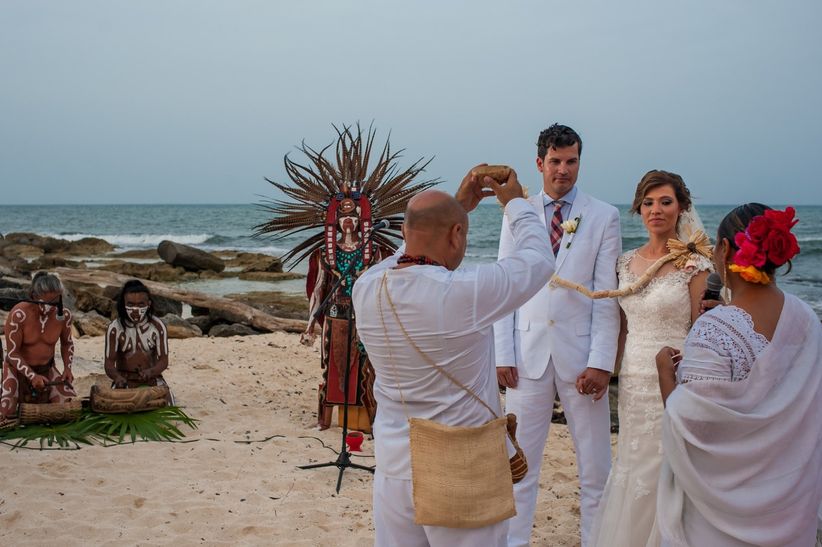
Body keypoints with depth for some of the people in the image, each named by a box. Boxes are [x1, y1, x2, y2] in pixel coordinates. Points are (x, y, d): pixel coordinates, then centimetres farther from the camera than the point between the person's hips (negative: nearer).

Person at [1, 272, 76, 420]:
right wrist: (32, 376, -30)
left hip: (46, 369, 3)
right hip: (17, 369, -3)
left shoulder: (64, 315, -15)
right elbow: (12, 353, -20)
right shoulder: (19, 314, -27)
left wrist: (67, 368, -10)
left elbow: (67, 343, 6)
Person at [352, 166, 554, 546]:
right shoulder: (465, 292, -21)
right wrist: (515, 202, 13)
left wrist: (456, 205, 21)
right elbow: (538, 260, -3)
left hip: (394, 468, 5)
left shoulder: (366, 289, -7)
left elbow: (415, 251, 16)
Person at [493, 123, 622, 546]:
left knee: (595, 465, 6)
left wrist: (601, 362, -9)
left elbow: (606, 295, -2)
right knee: (519, 462, 7)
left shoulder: (603, 217, 2)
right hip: (528, 352, 1)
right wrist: (503, 354, -2)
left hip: (580, 353, -1)